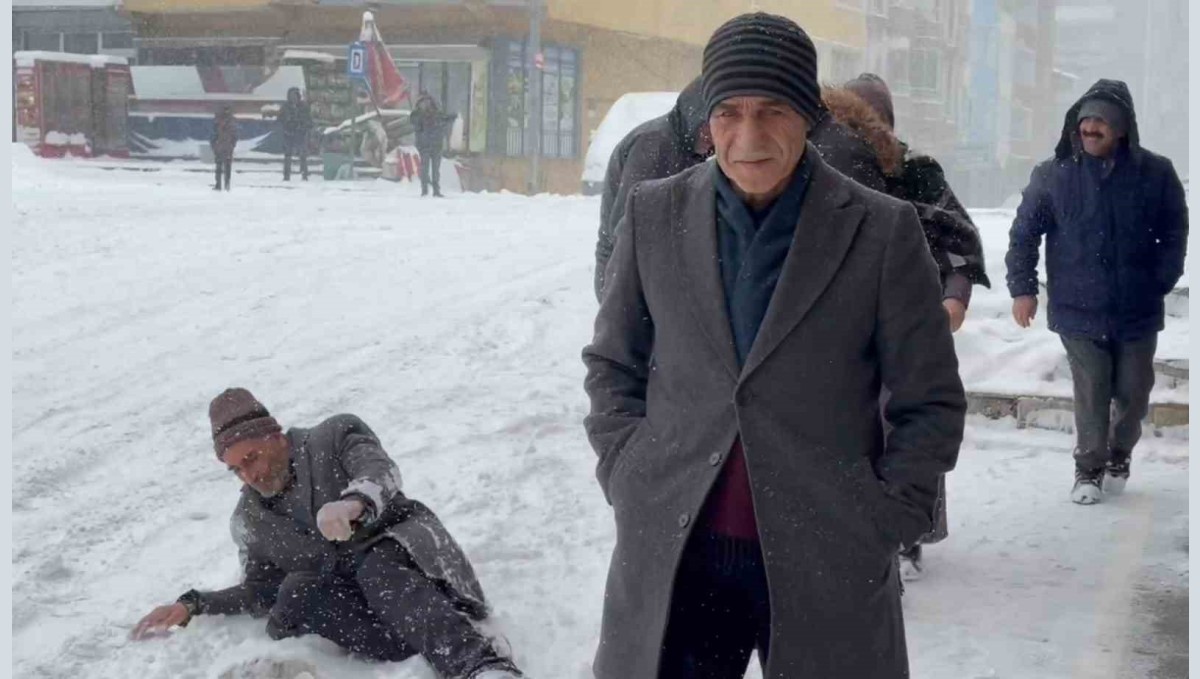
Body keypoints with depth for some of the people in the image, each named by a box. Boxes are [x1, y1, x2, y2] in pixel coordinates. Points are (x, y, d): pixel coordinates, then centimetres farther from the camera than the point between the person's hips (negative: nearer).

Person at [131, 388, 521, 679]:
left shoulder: (336, 436, 3)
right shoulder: (249, 522, 17)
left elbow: (381, 472, -18)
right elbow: (262, 591, 22)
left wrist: (353, 502, -42)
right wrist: (193, 607, 7)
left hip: (396, 552, -4)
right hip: (340, 590, 4)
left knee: (377, 573, -38)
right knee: (293, 598, -29)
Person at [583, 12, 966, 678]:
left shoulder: (883, 231, -4)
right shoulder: (654, 214, 3)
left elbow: (932, 402, 2)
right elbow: (612, 362, 14)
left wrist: (880, 520, -5)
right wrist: (627, 477, 3)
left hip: (825, 564, -1)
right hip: (671, 558, 2)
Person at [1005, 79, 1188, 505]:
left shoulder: (1155, 174, -4)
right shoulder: (1054, 175, -5)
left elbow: (1174, 235, 5)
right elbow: (1024, 234, 3)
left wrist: (1160, 283, -2)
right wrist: (1022, 288, -1)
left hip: (1138, 310, 1)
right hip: (1078, 310, -1)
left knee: (1133, 393, 13)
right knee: (1091, 394, 1)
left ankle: (1120, 455, 37)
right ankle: (1089, 468, 17)